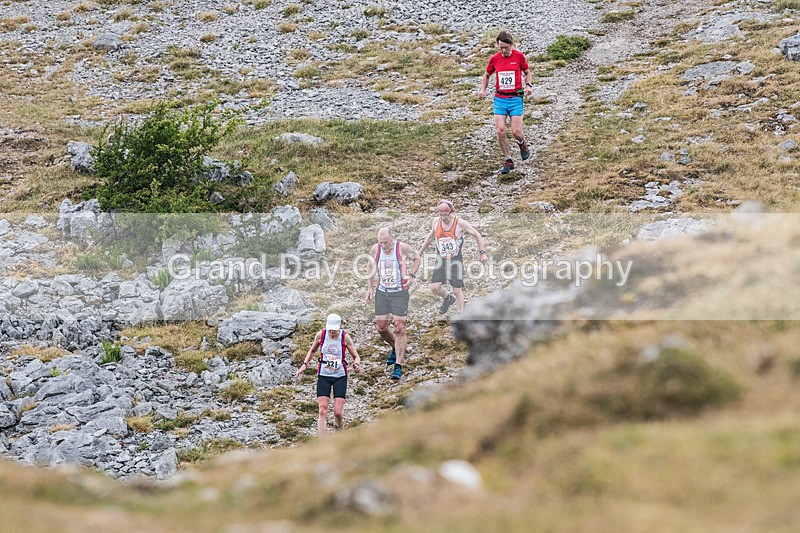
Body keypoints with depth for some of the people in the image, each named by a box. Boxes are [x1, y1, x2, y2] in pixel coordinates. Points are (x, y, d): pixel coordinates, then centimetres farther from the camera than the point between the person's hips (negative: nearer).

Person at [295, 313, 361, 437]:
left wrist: (357, 364, -21)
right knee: (322, 411, -9)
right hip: (323, 376, 1)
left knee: (338, 412, -6)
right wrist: (304, 364, 4)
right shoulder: (320, 335, -4)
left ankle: (338, 425, 29)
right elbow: (312, 351, 15)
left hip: (340, 376, -1)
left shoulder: (345, 337, -8)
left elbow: (356, 356, 0)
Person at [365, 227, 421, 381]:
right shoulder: (375, 249, -4)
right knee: (381, 327, 4)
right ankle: (395, 349, 35)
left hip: (400, 293, -4)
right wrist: (369, 287, 11)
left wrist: (411, 275, -7)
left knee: (399, 328, -10)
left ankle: (398, 366, -7)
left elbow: (416, 259, 7)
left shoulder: (402, 248, -12)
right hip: (382, 292, 4)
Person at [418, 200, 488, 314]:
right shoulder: (436, 222, 1)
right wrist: (420, 252, 24)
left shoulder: (460, 223, -11)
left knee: (457, 290, -4)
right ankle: (447, 299, 22)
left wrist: (482, 252, -1)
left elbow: (477, 235, 1)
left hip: (456, 260, -3)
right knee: (434, 287, -10)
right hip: (441, 261, 3)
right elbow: (430, 236, 21)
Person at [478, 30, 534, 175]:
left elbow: (527, 72, 12)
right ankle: (509, 161, 4)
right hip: (500, 99, 2)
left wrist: (529, 85, -6)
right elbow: (487, 75, 18)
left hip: (516, 99, -2)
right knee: (500, 130, -11)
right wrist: (483, 89, 2)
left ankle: (522, 143, 29)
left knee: (516, 131, -9)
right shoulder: (494, 59, 1)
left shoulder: (519, 56, -4)